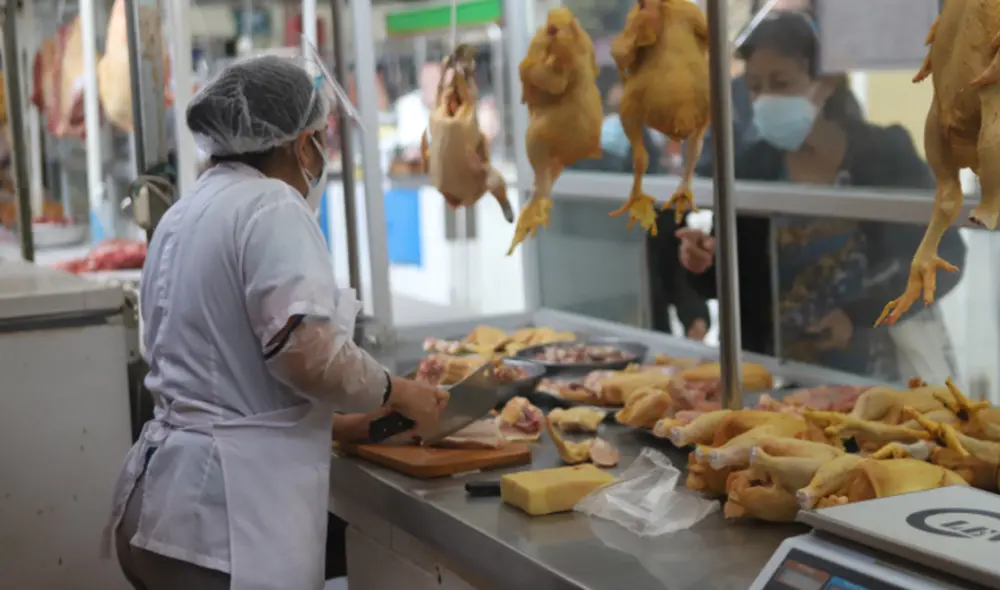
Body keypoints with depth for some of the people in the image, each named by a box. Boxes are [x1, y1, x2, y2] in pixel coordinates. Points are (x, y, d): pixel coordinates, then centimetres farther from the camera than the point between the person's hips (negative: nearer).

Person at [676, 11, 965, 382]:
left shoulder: (886, 154, -11)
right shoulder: (750, 165, -3)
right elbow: (736, 282, 2)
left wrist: (860, 316, -18)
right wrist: (706, 265, -20)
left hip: (885, 370, -2)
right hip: (790, 373, 2)